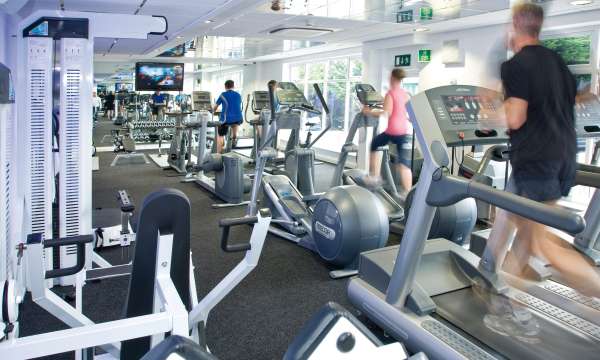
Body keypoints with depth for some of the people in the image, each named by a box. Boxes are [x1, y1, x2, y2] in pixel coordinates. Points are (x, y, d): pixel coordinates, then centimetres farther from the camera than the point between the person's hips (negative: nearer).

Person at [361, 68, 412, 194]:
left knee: (374, 145, 20)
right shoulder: (407, 95, 14)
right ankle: (408, 193, -5)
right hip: (406, 131, 6)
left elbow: (386, 113, -16)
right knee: (405, 164, 2)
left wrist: (369, 112, -10)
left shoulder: (390, 94, -5)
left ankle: (375, 176, 17)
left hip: (393, 130, -5)